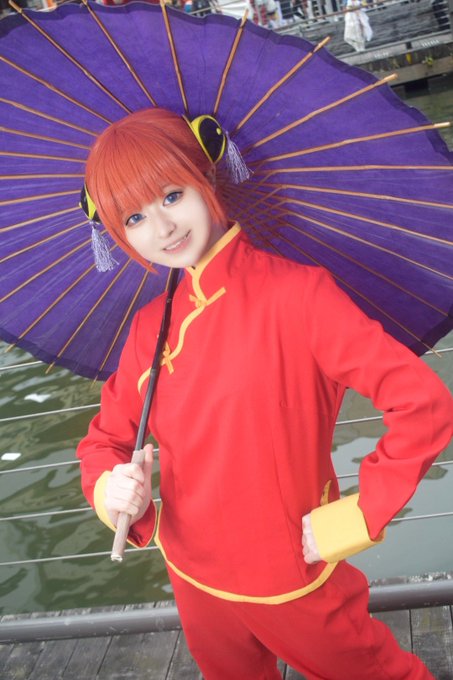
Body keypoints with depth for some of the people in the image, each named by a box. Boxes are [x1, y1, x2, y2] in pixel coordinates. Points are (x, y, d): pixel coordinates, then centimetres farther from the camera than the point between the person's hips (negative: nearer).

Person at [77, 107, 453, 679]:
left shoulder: (294, 294, -21)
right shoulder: (151, 327, -4)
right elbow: (106, 438, 6)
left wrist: (348, 520, -20)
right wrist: (114, 490, -16)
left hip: (294, 582, -4)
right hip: (193, 578, 5)